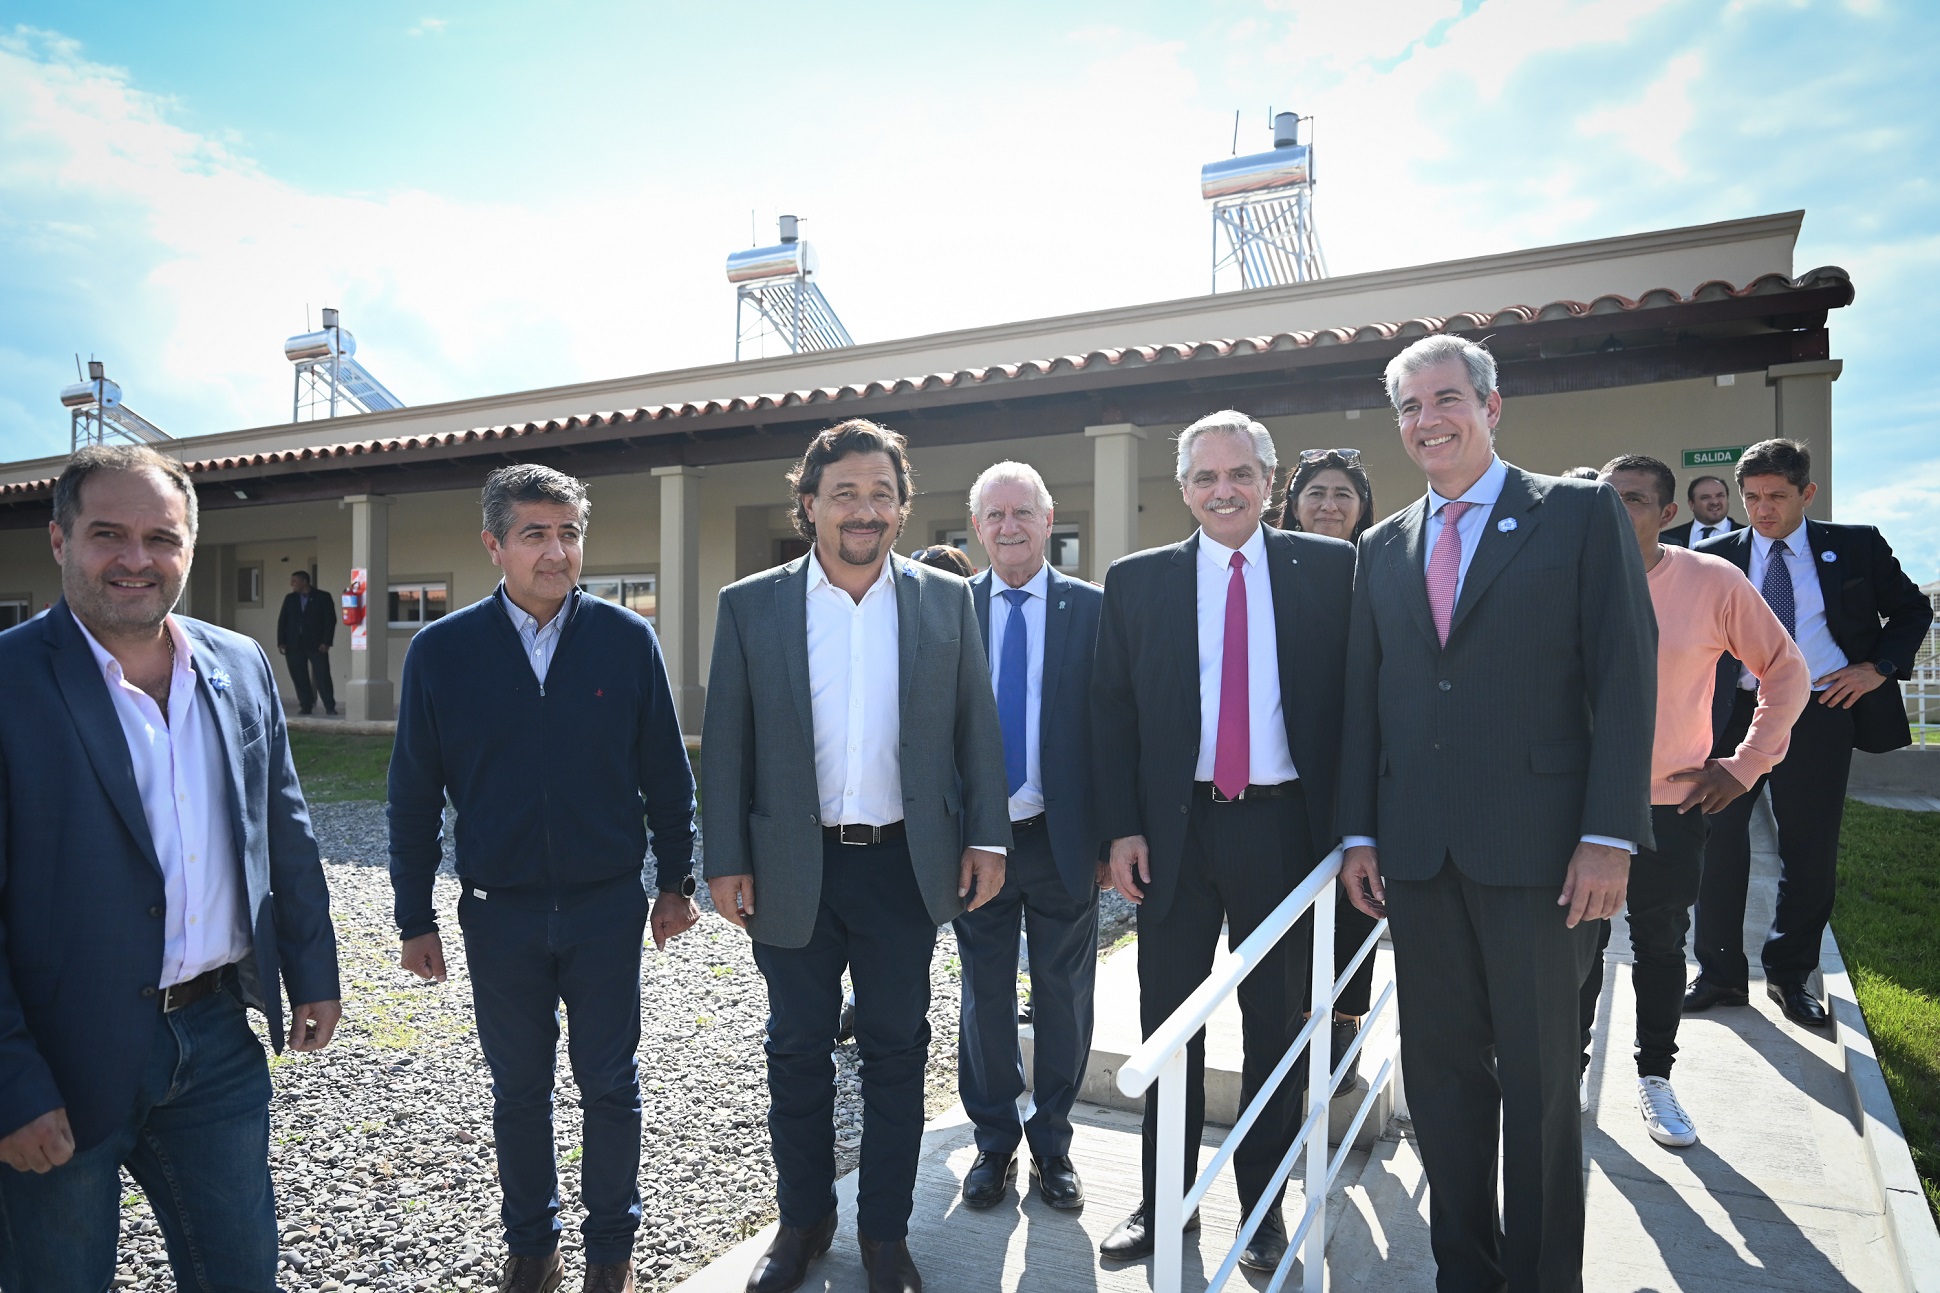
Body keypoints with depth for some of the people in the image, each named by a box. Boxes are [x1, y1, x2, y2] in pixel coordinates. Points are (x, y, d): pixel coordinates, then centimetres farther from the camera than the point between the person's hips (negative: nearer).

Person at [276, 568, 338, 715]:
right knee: (299, 677, 2)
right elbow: (282, 620, 10)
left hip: (316, 644, -4)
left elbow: (330, 619, -4)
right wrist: (281, 642, -1)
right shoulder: (290, 599, 12)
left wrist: (326, 642, -12)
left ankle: (330, 707, -1)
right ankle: (306, 706, 9)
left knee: (322, 676, -6)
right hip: (294, 644, 4)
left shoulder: (322, 597, 1)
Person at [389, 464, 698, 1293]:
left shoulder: (626, 640, -6)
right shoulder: (441, 651, -5)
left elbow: (667, 773, 0)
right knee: (518, 1089, 16)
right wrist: (415, 920, 2)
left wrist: (675, 882, 2)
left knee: (610, 1086, 12)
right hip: (499, 913, 1)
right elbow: (414, 796, 0)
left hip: (608, 906, 0)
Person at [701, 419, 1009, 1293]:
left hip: (904, 866, 1)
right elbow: (725, 744, 0)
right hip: (793, 869, 0)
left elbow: (976, 728, 3)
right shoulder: (750, 606, -2)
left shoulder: (946, 600, 0)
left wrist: (986, 836, -2)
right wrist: (726, 861, -3)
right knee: (796, 1051, 14)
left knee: (896, 1052, 12)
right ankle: (803, 1221, 35)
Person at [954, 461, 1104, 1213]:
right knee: (985, 996, 13)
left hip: (1062, 838, 0)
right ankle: (995, 1142, 32)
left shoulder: (1091, 609, -1)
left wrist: (1109, 836, -6)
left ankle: (1052, 1144, 32)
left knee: (1063, 997, 12)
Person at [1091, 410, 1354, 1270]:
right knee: (1167, 1021, 12)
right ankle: (1162, 1201, 30)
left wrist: (1350, 825, -5)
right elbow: (1111, 709, 3)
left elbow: (1354, 696, 0)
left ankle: (1264, 1209, 31)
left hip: (1284, 823, 0)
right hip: (1176, 828, 1)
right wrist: (1121, 827, -4)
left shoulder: (1328, 569, 1)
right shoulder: (1136, 581, 3)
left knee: (1275, 1025, 12)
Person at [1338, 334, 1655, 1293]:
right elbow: (1363, 698, 12)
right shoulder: (1384, 547, 13)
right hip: (1416, 850, 4)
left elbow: (1624, 675, -5)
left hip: (1537, 844, -4)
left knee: (1540, 1079, 8)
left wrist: (1609, 835, -12)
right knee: (1440, 1071, 13)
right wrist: (1359, 833, 6)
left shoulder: (1581, 513, 1)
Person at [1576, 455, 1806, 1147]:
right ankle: (1570, 1069, 26)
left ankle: (1655, 1077, 31)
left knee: (1661, 944, 13)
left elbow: (1785, 669, 4)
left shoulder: (1714, 581, -7)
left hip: (1672, 803, 0)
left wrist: (1747, 762, -2)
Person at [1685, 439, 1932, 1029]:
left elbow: (1912, 609, 13)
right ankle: (1720, 973, 15)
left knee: (1811, 851, 6)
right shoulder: (1717, 557, 5)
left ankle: (1790, 974, 22)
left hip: (1819, 714, 0)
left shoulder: (1856, 547, 4)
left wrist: (1881, 666, -2)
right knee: (1717, 840, 2)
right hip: (1735, 712, 1)